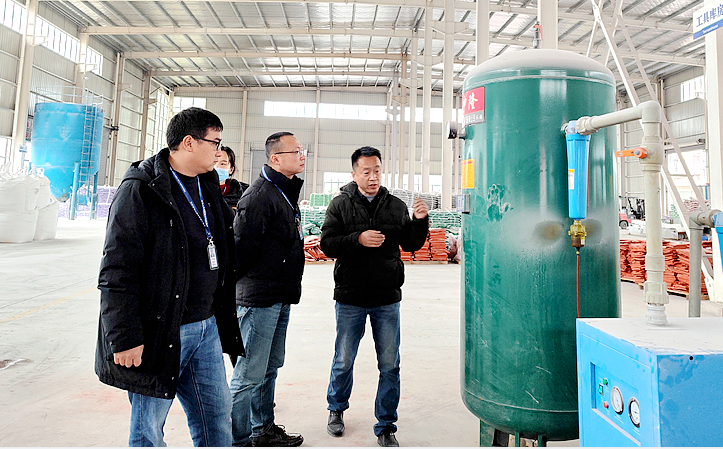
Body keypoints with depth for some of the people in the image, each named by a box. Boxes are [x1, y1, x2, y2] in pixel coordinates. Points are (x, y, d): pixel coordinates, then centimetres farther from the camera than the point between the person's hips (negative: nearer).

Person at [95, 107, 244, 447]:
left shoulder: (209, 188, 11)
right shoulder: (140, 190, -13)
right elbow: (117, 272, -16)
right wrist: (124, 338, -17)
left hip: (207, 328, 7)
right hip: (160, 334, -7)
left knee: (217, 414, 16)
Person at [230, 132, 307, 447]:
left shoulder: (285, 191, 16)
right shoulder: (260, 194, -17)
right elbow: (242, 243, -20)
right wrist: (246, 282, -12)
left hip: (280, 298, 10)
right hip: (260, 299, -10)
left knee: (270, 368, 19)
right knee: (250, 374, 0)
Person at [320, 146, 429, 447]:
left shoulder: (396, 206, 6)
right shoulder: (340, 205, 0)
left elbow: (411, 245, 8)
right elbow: (327, 244, -7)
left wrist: (420, 221, -9)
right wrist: (358, 239, -21)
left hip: (387, 298, 2)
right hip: (350, 298, -1)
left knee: (390, 366, 7)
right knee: (343, 361, 13)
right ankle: (336, 410, 40)